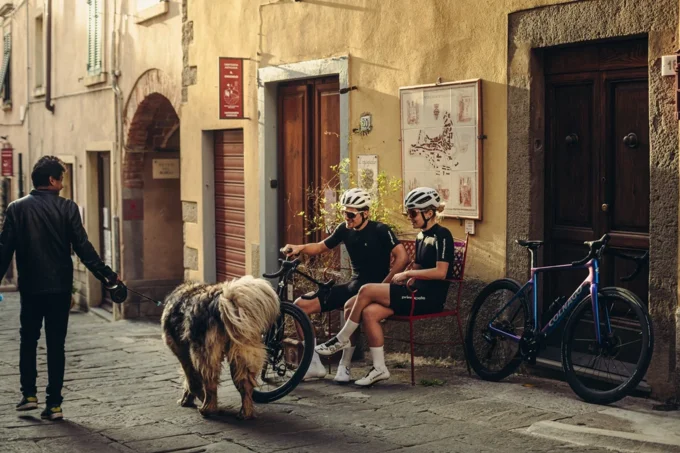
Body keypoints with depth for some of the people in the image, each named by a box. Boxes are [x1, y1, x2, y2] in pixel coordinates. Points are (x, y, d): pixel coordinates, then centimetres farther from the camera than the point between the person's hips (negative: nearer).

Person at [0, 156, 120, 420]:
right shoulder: (67, 208, -6)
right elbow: (83, 247, -9)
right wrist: (106, 274, -4)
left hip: (30, 288, 1)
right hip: (60, 287, -1)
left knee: (28, 341, 19)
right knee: (56, 345, 6)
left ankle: (29, 394, 13)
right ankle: (54, 404, 6)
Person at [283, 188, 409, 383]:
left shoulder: (380, 231, -12)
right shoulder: (345, 229, 5)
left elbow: (402, 257, -19)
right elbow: (322, 247, 18)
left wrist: (383, 285, -20)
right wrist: (300, 248, -1)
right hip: (353, 285, 7)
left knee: (351, 306, -41)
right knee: (301, 305, -6)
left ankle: (345, 366, -24)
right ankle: (314, 364, -1)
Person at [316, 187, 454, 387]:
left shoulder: (442, 235, -9)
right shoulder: (421, 236, 18)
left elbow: (440, 272, -18)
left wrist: (408, 274, -14)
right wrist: (402, 277, 2)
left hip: (431, 296, -8)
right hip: (418, 294, 9)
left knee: (367, 290, -18)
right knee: (369, 312, -14)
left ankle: (342, 339, -2)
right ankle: (379, 368, -9)